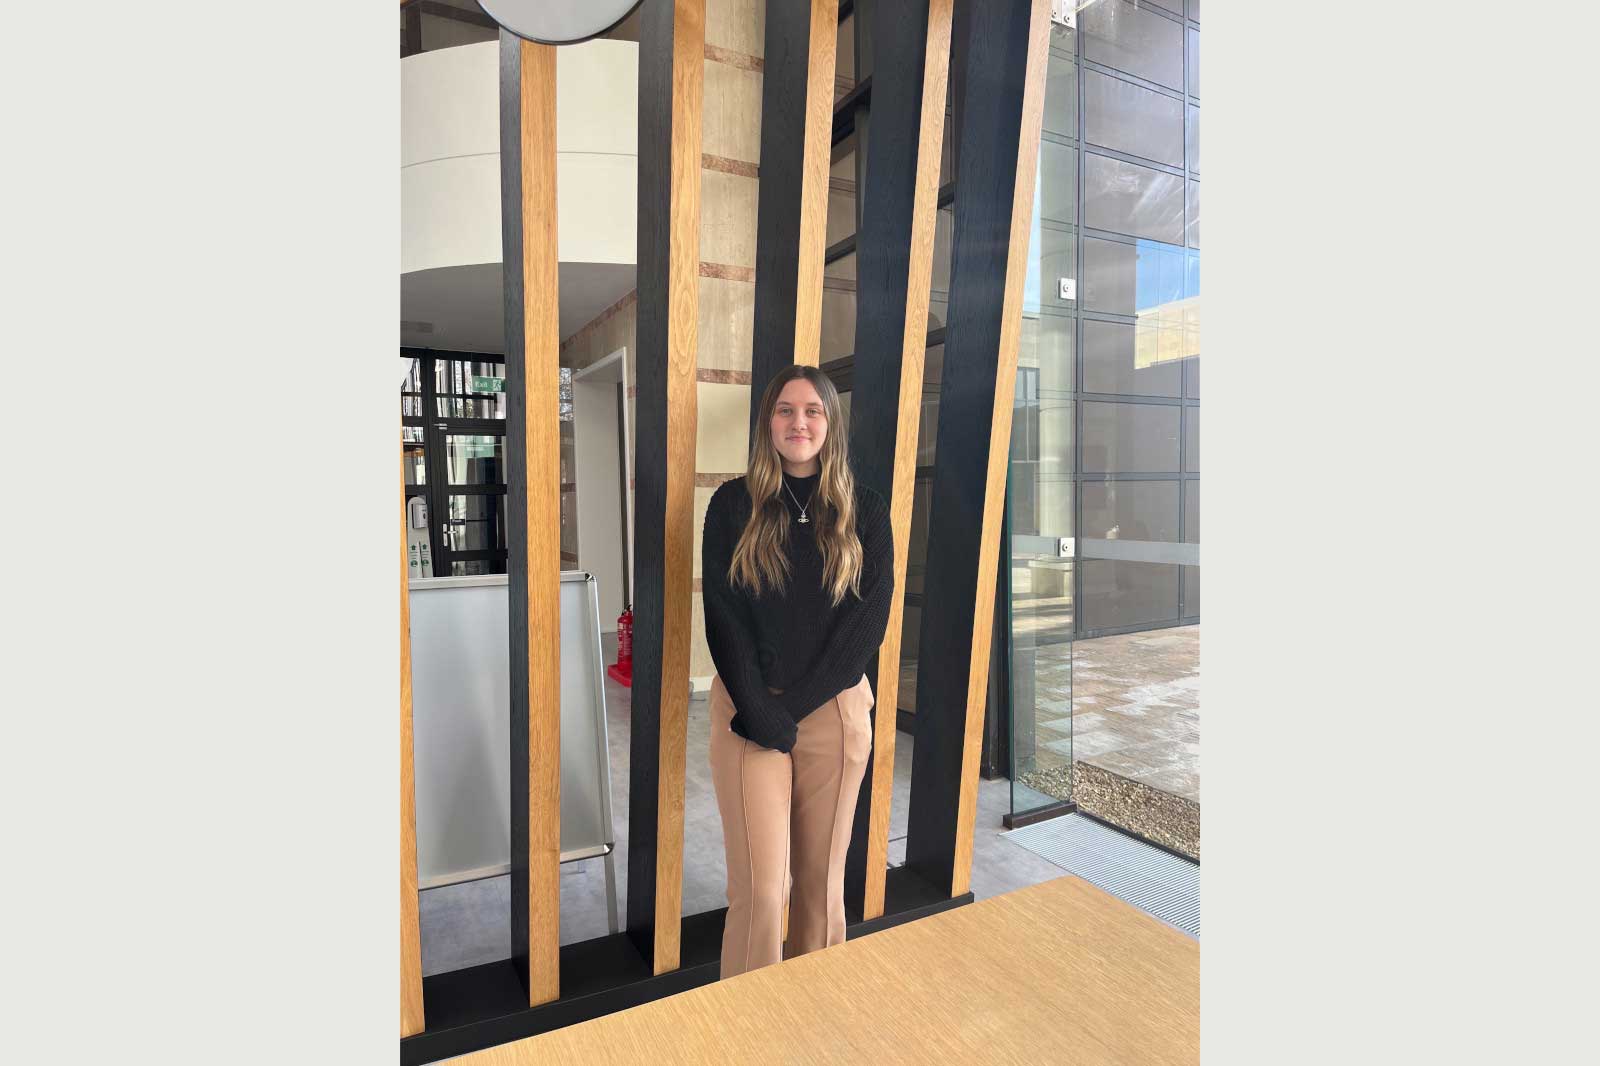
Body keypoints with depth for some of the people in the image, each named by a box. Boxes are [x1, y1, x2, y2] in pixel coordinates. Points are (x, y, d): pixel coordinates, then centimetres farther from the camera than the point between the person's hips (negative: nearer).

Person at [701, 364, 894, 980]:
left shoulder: (865, 513, 2)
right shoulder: (733, 505, 1)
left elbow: (870, 621, -4)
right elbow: (721, 615, -4)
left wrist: (794, 704, -11)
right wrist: (759, 709, -14)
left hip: (835, 712, 1)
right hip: (748, 712, -1)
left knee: (821, 878, 13)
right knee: (760, 885, -3)